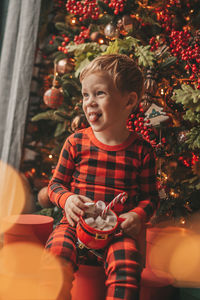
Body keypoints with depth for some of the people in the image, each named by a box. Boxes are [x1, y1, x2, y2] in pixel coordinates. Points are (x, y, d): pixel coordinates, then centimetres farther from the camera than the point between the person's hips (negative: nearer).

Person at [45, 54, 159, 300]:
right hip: (76, 222, 1)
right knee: (58, 249, -27)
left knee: (126, 262, -29)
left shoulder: (141, 150, 1)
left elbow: (150, 195, 9)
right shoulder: (76, 142, 3)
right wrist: (67, 199, -11)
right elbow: (55, 183, 11)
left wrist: (138, 215, -11)